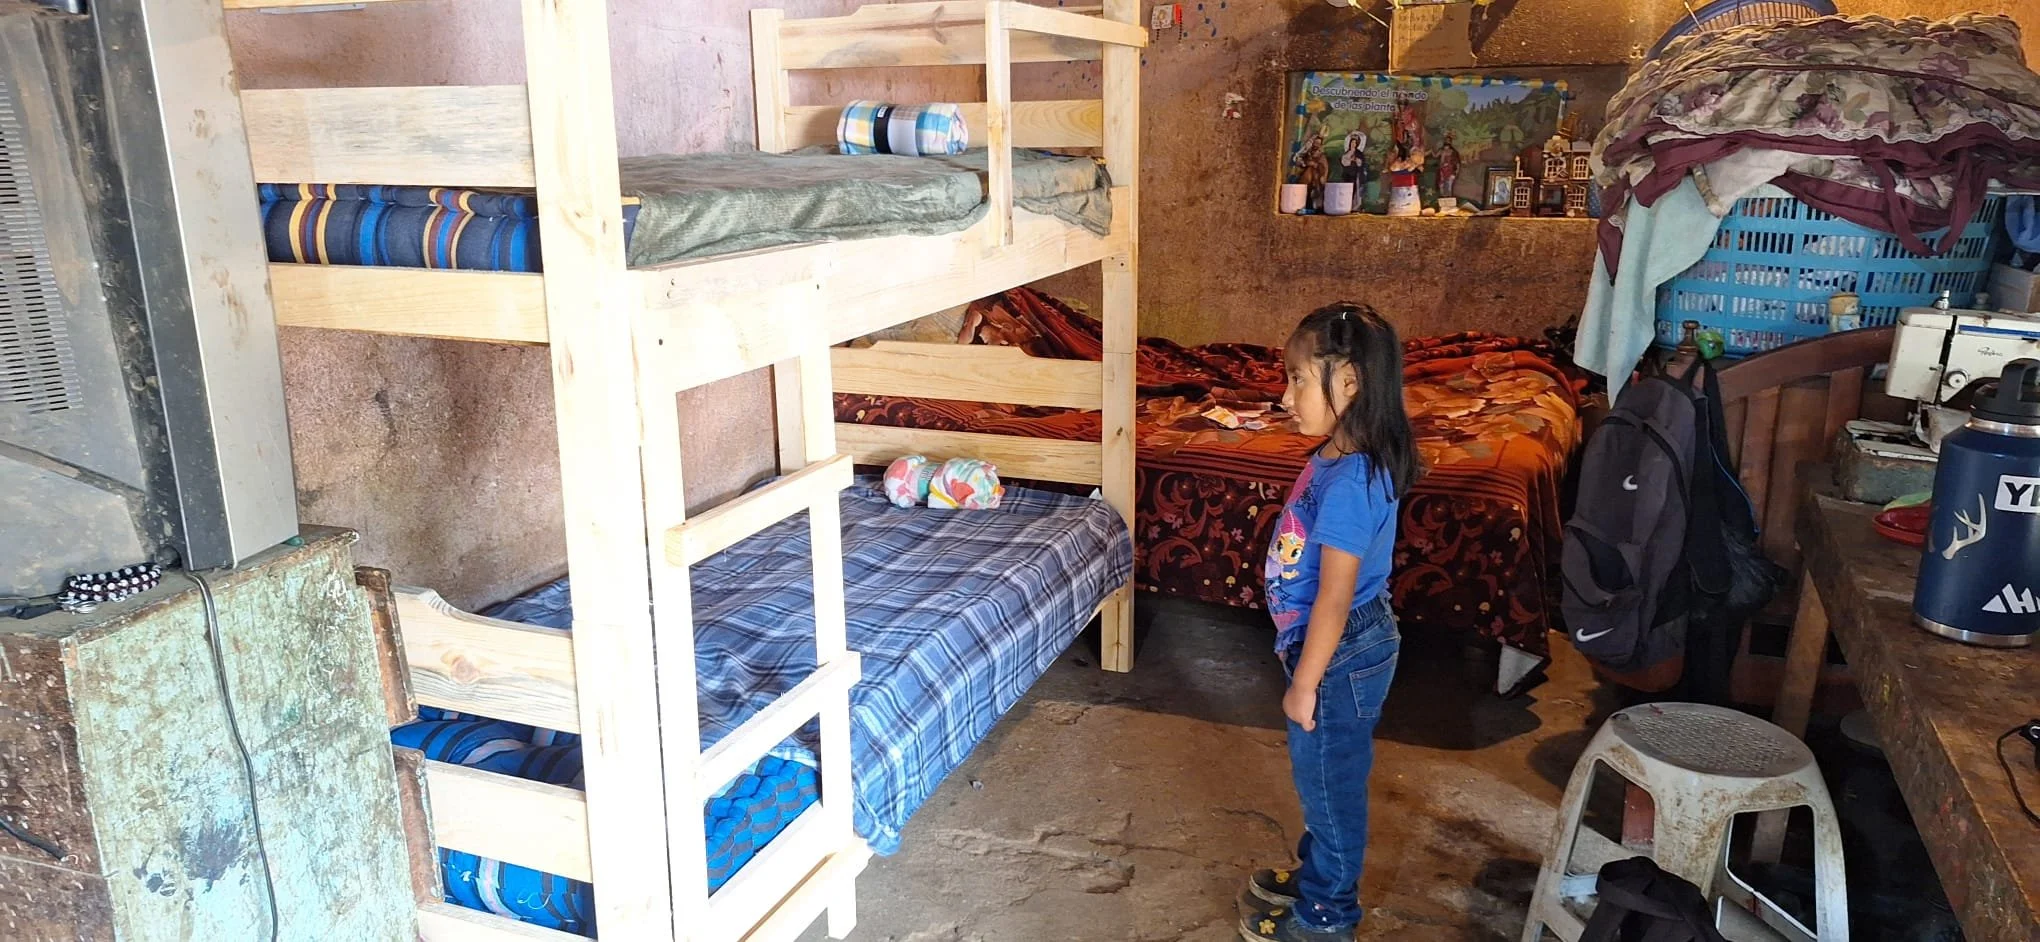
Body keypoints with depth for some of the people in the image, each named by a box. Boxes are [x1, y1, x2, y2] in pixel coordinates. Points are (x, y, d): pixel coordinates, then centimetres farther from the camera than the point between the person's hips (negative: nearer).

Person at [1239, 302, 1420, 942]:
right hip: (1345, 646, 9)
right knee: (1323, 778, 26)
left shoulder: (1350, 482, -30)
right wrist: (1304, 664, 20)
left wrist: (1305, 682, -17)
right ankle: (1317, 874, 46)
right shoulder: (1341, 458, 1)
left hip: (1342, 655, -9)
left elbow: (1334, 598, -26)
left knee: (1331, 782, 10)